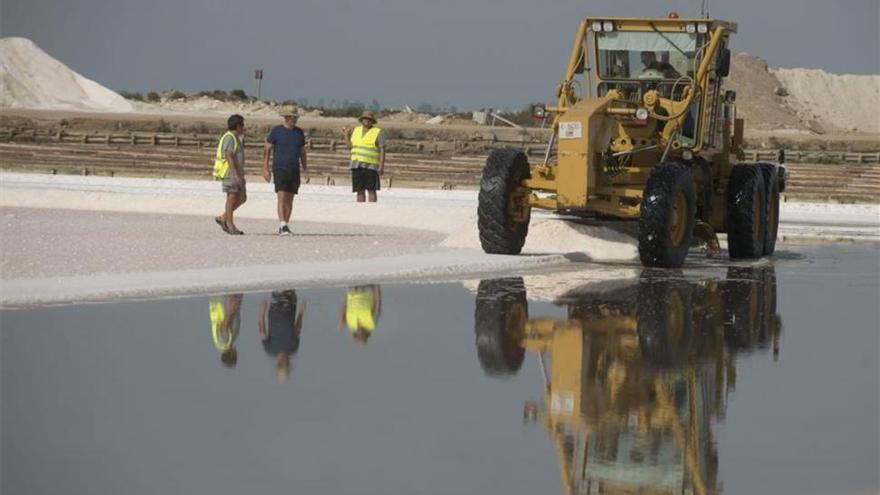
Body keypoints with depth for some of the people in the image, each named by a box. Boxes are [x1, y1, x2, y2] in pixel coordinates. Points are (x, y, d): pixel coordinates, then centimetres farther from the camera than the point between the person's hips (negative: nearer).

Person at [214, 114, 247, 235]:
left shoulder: (236, 138, 18)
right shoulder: (229, 138, -13)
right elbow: (229, 157, -21)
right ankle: (230, 225, -1)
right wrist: (236, 175, -25)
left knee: (242, 198, 8)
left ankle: (223, 218, 13)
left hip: (237, 173, 10)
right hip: (230, 172, -10)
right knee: (232, 198, -6)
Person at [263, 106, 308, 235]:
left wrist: (306, 171, 13)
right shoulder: (276, 131, -2)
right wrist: (265, 169, -6)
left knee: (290, 199, 6)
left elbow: (302, 153, 17)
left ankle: (285, 226, 13)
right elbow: (267, 149, 0)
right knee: (282, 197, -15)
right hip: (280, 168, -5)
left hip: (294, 170, 5)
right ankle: (282, 226, -22)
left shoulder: (299, 133, 10)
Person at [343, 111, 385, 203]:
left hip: (370, 166, -5)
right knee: (359, 191, 4)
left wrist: (381, 166, -16)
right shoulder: (357, 130, 12)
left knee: (371, 190, -5)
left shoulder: (378, 132, -4)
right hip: (357, 166, 5)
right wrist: (347, 135, 8)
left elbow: (382, 150, -8)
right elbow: (351, 144, 21)